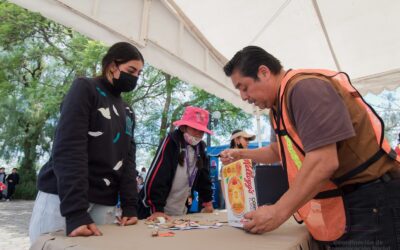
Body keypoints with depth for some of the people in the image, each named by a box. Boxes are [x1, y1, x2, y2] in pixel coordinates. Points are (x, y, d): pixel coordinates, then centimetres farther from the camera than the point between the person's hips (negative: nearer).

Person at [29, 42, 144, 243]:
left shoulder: (128, 112, 15)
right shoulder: (85, 89, -5)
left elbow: (128, 160, 9)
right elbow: (68, 150, -16)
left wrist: (130, 205, -3)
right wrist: (75, 211, -24)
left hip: (103, 204, 6)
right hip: (61, 199, -5)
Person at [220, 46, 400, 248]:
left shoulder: (305, 87, -21)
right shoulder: (280, 105, 9)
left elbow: (323, 162, -29)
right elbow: (278, 151, 25)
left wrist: (278, 212, -22)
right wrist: (241, 154, 14)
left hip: (369, 202, -9)